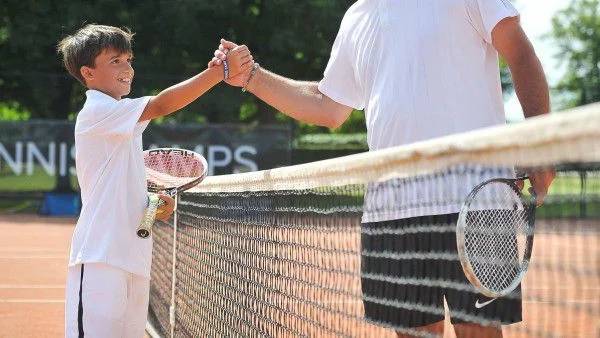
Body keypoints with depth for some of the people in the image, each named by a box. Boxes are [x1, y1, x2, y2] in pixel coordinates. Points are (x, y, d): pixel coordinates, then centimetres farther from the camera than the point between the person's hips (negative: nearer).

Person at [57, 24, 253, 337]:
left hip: (133, 260, 9)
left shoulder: (123, 123, 21)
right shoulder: (97, 112, -9)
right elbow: (161, 104, -23)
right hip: (100, 260, -9)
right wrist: (222, 70, -27)